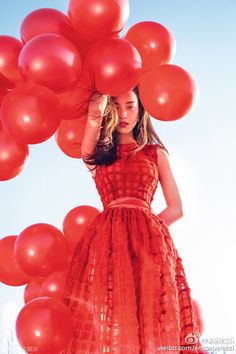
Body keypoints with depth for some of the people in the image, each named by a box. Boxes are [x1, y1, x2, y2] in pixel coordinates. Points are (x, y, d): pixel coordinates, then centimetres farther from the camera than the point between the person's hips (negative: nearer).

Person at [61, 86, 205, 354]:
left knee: (152, 325, -10)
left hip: (149, 243, 1)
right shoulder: (98, 151, 18)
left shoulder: (155, 153, 18)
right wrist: (95, 115, -19)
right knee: (100, 330, -11)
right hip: (105, 242, 0)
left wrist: (143, 229, 2)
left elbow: (176, 208, 13)